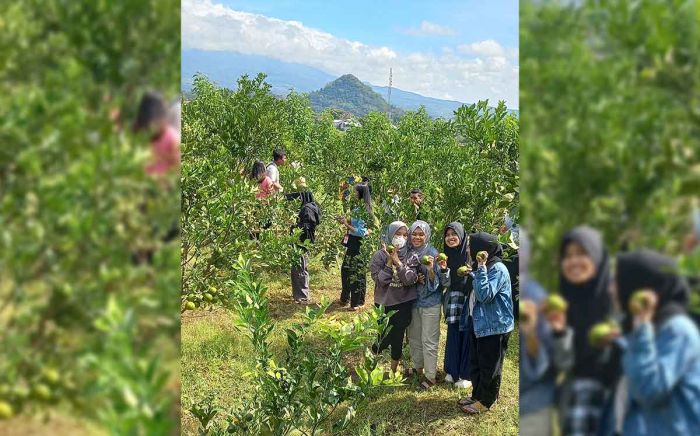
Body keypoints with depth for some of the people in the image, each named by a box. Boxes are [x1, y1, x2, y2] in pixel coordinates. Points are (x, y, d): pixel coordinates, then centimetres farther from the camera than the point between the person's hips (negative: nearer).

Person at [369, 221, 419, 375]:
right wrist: (389, 261, -21)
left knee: (398, 338, 7)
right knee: (385, 338, 3)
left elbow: (410, 279, -15)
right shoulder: (380, 255, -7)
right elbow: (379, 279, -14)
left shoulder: (410, 255, -4)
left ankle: (393, 370, 27)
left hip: (404, 304, 1)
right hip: (385, 303, -1)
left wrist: (397, 261, -20)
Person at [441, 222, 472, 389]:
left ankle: (467, 374, 12)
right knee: (453, 334, 10)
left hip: (469, 298, -5)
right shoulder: (447, 254, 7)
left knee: (468, 336, 1)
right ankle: (453, 370, 23)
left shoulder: (470, 252, -9)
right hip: (454, 299, 5)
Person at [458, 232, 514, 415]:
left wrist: (481, 268, -29)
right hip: (479, 324, 9)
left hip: (494, 327, -9)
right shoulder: (484, 266, 8)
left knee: (489, 367, 6)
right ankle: (477, 395, 33)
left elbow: (485, 295, -30)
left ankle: (485, 401, 19)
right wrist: (471, 274, 3)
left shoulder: (497, 269, -21)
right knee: (475, 364, 18)